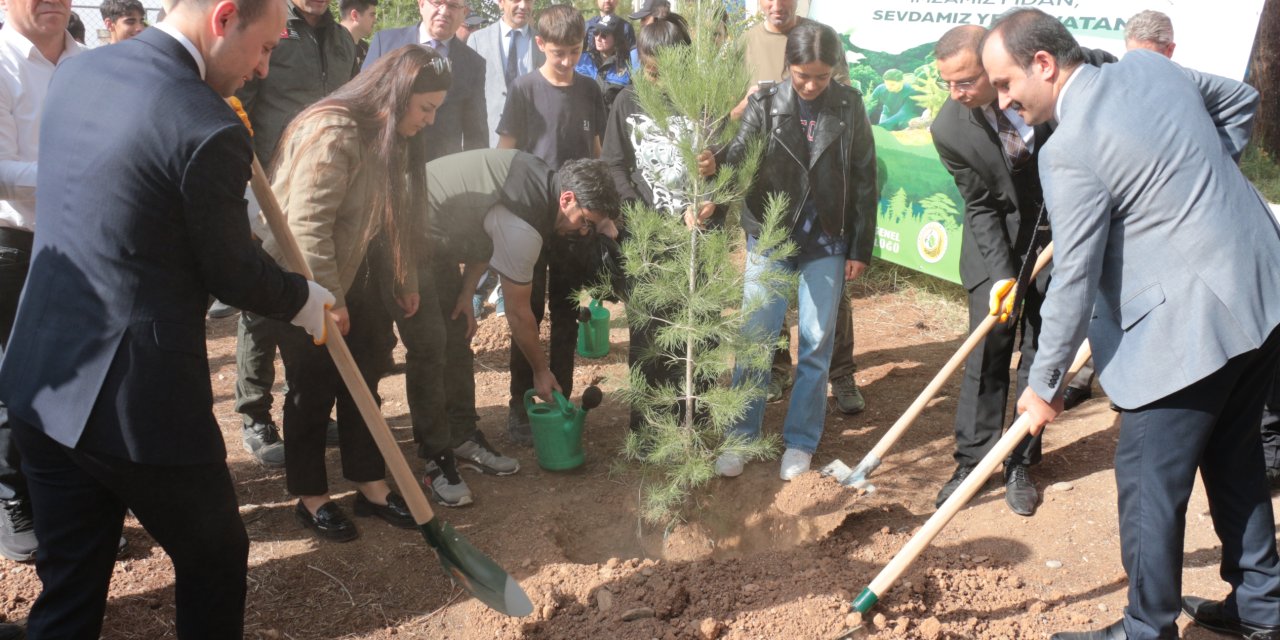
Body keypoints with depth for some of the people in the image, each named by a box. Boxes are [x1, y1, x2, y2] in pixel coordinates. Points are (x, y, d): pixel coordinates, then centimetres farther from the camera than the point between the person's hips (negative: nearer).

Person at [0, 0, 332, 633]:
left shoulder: (75, 69, 3)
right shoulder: (210, 131, -21)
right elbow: (231, 273, -9)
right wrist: (304, 298, 9)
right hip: (141, 406, -7)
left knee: (68, 582, 20)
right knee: (215, 560, 17)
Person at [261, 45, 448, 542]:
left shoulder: (391, 138, 4)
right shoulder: (333, 133, -25)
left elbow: (394, 216, 12)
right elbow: (307, 225, -28)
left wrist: (406, 280, 12)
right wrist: (328, 299, -24)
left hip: (348, 276, 8)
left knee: (363, 380, 10)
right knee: (313, 389, 3)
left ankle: (370, 486, 23)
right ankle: (311, 498, 20)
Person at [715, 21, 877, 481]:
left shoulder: (849, 107, 0)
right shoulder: (764, 104, -3)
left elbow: (864, 180, 2)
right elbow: (736, 158, -15)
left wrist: (861, 249, 1)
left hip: (827, 242, 1)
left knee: (816, 344, 6)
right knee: (755, 339, 2)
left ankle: (800, 443, 20)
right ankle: (740, 438, 16)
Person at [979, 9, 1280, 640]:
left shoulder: (1069, 150, -20)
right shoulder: (1148, 65, 5)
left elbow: (1073, 282, -17)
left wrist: (1044, 385, -6)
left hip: (1191, 326, -9)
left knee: (1148, 485, 4)